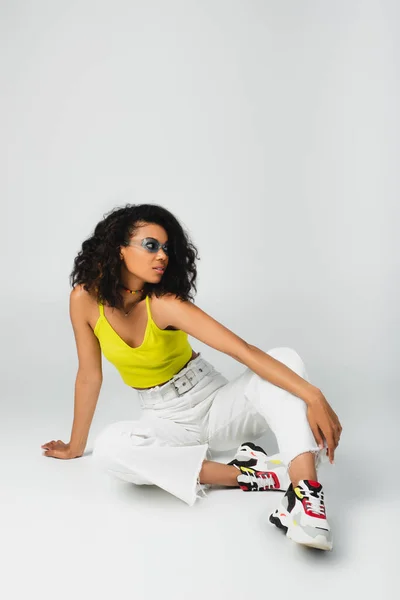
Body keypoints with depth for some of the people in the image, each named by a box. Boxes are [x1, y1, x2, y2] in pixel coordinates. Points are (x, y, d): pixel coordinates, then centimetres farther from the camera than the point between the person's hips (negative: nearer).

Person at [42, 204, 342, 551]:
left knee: (285, 358, -27)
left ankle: (306, 496, -44)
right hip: (168, 421, 2)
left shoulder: (165, 303, -21)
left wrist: (312, 396, -41)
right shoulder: (86, 298, -12)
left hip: (216, 404, -1)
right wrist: (75, 447, 8)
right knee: (110, 447, -32)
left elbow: (243, 350, -31)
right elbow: (90, 377, 0)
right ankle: (248, 474, -25)